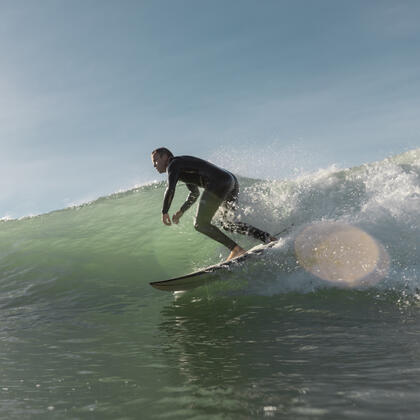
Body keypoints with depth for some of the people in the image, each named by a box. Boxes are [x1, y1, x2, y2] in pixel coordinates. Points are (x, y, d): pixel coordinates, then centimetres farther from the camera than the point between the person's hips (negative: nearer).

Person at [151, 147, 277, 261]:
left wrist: (164, 212, 0)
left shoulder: (174, 164, 4)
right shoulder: (182, 169, 32)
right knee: (227, 223, 19)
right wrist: (181, 211, 37)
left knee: (201, 224, -5)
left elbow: (170, 190, -11)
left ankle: (236, 249, -11)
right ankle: (269, 239, 9)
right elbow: (195, 193, 42)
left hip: (219, 183, -10)